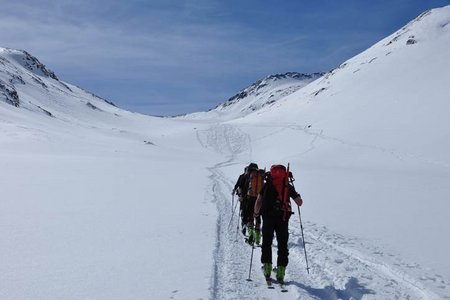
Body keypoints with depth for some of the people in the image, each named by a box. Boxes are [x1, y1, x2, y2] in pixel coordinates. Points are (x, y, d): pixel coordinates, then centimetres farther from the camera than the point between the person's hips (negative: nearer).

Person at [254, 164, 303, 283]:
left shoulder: (267, 185, 5)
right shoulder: (288, 187, 6)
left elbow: (258, 202, 3)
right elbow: (300, 203, 8)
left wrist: (256, 213, 20)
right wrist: (298, 197, 30)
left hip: (268, 218, 0)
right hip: (283, 219, 1)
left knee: (266, 243, 13)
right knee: (282, 245, 9)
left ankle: (267, 268, 6)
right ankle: (280, 273, 4)